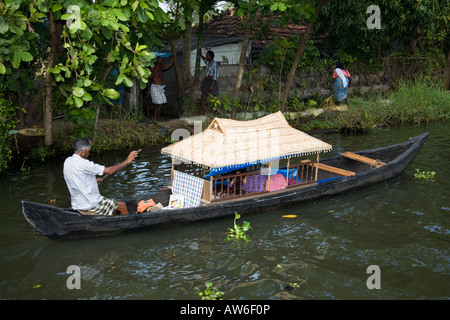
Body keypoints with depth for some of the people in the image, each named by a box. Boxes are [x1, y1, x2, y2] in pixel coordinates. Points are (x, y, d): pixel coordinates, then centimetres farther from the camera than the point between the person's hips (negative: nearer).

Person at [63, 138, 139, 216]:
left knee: (112, 205, 28)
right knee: (122, 206, 6)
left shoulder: (67, 161, 3)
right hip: (89, 205, -9)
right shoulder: (82, 164, -24)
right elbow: (109, 171, -21)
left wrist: (94, 181, 14)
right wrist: (127, 161, -11)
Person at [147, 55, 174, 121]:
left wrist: (173, 57, 17)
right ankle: (158, 119, -6)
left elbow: (169, 65, 23)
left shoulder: (161, 68, 11)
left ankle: (156, 119, 10)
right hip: (155, 88, -8)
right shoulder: (154, 70, -12)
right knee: (159, 104, -11)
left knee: (157, 105, 8)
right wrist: (148, 90, -12)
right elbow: (149, 80, -10)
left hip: (160, 88, 8)